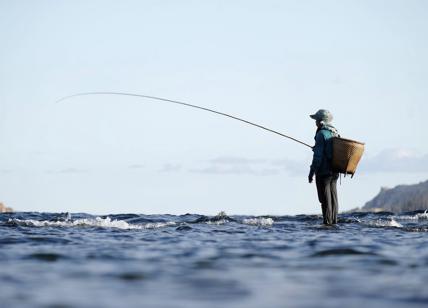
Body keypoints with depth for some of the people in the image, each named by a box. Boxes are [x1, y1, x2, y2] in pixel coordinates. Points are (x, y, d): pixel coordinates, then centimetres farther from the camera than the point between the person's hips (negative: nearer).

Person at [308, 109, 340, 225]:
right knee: (333, 197, 11)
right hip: (334, 171, 8)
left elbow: (318, 155, -18)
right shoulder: (335, 133, 12)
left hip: (323, 171, -8)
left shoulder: (321, 134, -14)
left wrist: (312, 172, -14)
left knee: (325, 199, -5)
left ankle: (327, 222, -5)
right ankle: (334, 221, 14)